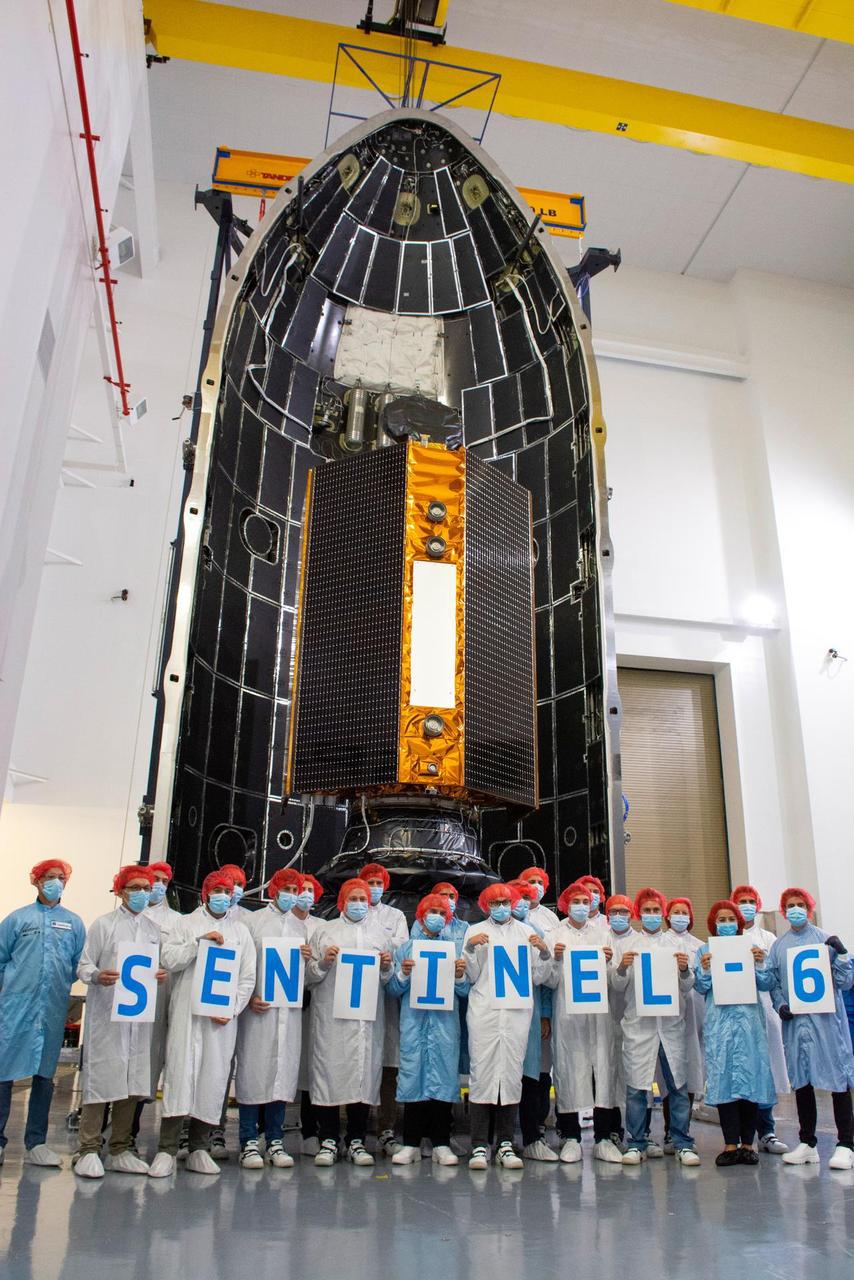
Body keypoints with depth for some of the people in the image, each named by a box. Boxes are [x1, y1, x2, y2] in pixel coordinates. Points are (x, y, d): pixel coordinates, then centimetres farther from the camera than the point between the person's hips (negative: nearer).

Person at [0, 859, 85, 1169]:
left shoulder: (74, 923, 10)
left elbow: (79, 965, 12)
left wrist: (60, 986, 3)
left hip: (54, 1010, 2)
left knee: (44, 1074, 7)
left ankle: (36, 1143, 16)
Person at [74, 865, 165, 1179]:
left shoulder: (154, 929, 16)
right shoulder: (103, 924, 3)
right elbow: (83, 966, 0)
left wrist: (161, 975, -3)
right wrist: (97, 976, -21)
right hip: (106, 1013, -4)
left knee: (133, 1083, 6)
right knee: (100, 1078, -5)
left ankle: (120, 1150, 17)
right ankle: (88, 1150, 6)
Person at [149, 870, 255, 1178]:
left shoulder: (241, 931, 14)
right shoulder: (187, 923, 10)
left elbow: (248, 978, 11)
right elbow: (169, 960, -3)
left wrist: (232, 1009, -2)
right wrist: (200, 942, -13)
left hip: (223, 1017, 2)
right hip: (187, 1012, -2)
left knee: (214, 1078, 2)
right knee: (180, 1074, -8)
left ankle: (198, 1148, 12)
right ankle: (166, 1150, -2)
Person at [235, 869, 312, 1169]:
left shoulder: (300, 926, 17)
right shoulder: (253, 921, 4)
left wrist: (308, 959, -1)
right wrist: (247, 997, -13)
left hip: (290, 1009, 4)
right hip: (258, 1007, -4)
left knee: (284, 1072, 5)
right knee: (253, 1071, -3)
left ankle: (275, 1141, 14)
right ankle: (249, 1142, 6)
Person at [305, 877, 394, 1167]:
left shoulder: (380, 933, 17)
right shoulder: (324, 931, 11)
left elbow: (388, 980, 19)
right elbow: (308, 976, 8)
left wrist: (386, 967, -2)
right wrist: (323, 963, -10)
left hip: (368, 1017, 2)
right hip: (331, 1016, -2)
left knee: (365, 1073, 1)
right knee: (329, 1071, -4)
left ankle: (356, 1141, 13)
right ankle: (329, 1140, 9)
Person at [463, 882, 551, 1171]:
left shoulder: (526, 932, 15)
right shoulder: (474, 931, 12)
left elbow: (537, 977, 12)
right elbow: (471, 976, 7)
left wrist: (543, 952, -4)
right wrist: (470, 948, -7)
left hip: (517, 1009, 1)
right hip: (484, 1009, -1)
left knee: (512, 1073, 1)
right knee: (482, 1072, -6)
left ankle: (506, 1144, 9)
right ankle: (479, 1146, 0)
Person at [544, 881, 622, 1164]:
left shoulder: (601, 934, 12)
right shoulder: (555, 936, 5)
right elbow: (551, 981, 2)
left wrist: (609, 961, -6)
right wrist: (556, 958, -14)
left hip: (598, 1010, 2)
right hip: (568, 1011, -2)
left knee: (603, 1069, 0)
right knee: (570, 1069, -2)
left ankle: (603, 1138, 8)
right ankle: (571, 1138, 8)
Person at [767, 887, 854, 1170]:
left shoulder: (826, 940, 1)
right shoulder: (778, 945, 9)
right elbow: (772, 982, 12)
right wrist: (780, 1005, -4)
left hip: (826, 1019, -3)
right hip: (794, 1021, 3)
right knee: (801, 1081, 10)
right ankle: (807, 1144, 21)